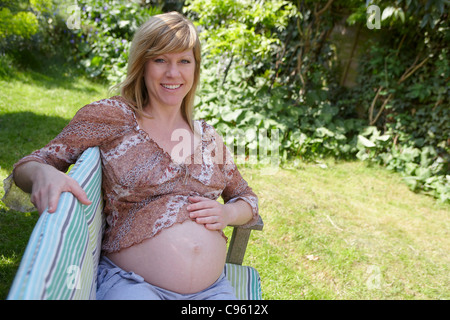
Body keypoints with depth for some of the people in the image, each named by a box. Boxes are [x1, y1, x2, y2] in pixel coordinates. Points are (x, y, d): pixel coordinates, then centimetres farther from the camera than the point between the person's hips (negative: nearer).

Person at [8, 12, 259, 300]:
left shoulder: (208, 136, 8)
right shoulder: (111, 115, -3)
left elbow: (248, 199, 17)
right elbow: (26, 165, -2)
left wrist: (228, 214, -5)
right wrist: (43, 173, -25)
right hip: (130, 282, -2)